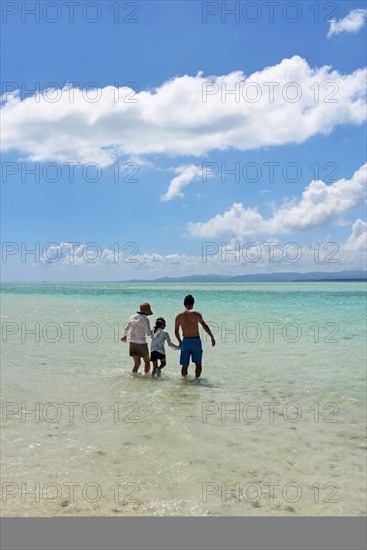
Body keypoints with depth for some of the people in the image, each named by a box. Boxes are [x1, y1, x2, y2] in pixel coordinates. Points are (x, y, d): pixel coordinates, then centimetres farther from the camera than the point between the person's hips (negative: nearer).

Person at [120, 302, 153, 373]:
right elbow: (148, 333, -15)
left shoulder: (132, 317, 4)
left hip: (132, 343, 6)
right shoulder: (145, 319, -15)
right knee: (147, 362, 14)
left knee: (137, 364, 14)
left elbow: (126, 328, 17)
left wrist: (125, 336, 36)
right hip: (141, 344, -6)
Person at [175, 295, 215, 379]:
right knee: (198, 364, 11)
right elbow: (204, 326, -15)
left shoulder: (179, 316, 3)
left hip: (186, 341, 2)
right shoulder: (196, 313, -7)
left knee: (185, 364, 10)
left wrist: (180, 341, 21)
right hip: (196, 340, -2)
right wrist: (212, 337, -13)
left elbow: (176, 331, 7)